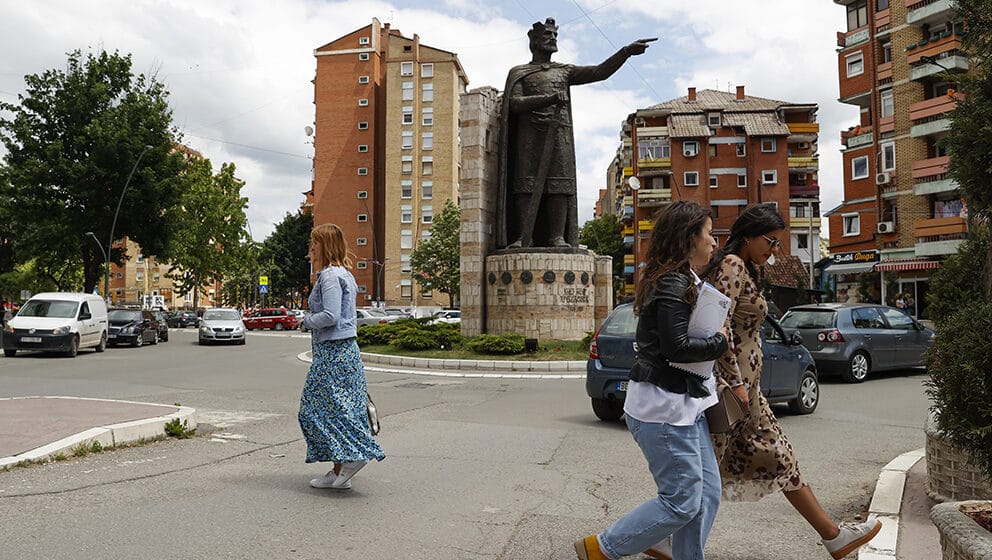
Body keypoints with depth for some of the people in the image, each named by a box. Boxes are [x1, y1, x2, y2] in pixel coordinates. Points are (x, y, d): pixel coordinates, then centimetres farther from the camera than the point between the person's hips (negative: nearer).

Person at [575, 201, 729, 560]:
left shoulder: (684, 280, 15)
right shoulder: (673, 282, -17)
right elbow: (676, 347, -24)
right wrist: (719, 342, -10)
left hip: (685, 405, 10)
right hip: (664, 409, -10)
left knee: (707, 493, 13)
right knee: (683, 501, -3)